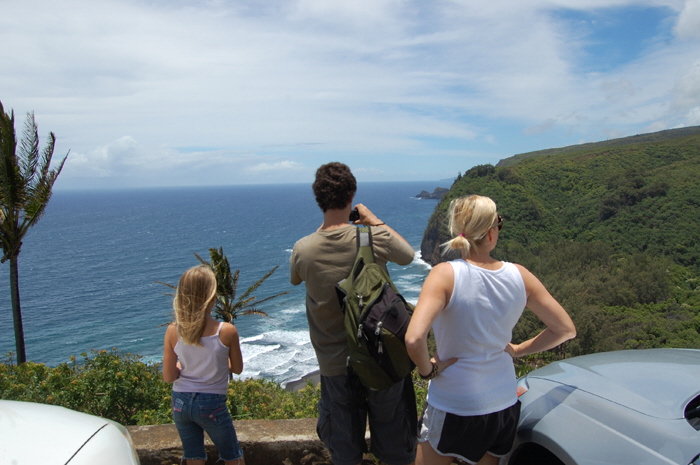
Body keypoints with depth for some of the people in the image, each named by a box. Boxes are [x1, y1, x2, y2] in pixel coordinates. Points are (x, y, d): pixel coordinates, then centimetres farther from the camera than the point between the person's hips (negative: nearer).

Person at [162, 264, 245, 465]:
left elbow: (168, 377, -6)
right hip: (212, 405, -3)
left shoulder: (173, 331, -12)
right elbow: (237, 368, -5)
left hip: (181, 402, 3)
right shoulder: (227, 331, -19)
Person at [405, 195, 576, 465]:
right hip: (505, 405, 5)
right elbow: (565, 329, 2)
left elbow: (414, 340, -32)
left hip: (453, 408, -4)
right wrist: (517, 350, 9)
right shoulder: (519, 275, -8)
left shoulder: (446, 275, -21)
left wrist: (428, 370, -13)